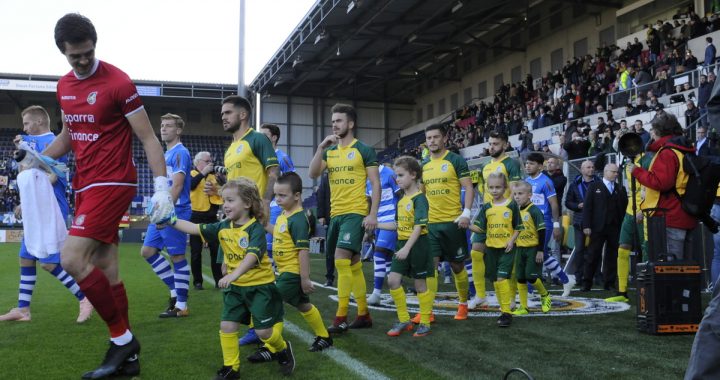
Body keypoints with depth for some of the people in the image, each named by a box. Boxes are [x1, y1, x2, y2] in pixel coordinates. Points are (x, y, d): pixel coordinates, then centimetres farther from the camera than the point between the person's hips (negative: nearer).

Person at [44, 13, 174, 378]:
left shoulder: (118, 82, -11)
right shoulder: (64, 86, 11)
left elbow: (148, 138, -11)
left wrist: (162, 187, -18)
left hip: (112, 183, -8)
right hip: (85, 185, 8)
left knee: (72, 259, -16)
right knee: (105, 269, 8)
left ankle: (122, 338, -2)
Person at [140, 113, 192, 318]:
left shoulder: (180, 153, -11)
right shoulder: (166, 154, 18)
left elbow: (177, 186, -19)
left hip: (175, 212, -10)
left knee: (177, 257, -3)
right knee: (147, 251, 10)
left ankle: (181, 306, 5)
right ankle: (175, 290, 19)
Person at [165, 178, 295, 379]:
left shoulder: (255, 228, -20)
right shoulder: (223, 227, 1)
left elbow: (252, 255, -34)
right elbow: (195, 229, -1)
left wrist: (234, 274, -47)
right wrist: (171, 221, -11)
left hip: (260, 286, -6)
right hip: (235, 287, 6)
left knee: (263, 331, -1)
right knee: (227, 326, 0)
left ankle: (282, 349, 30)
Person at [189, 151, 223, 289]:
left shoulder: (214, 175, 12)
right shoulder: (191, 174, 0)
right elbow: (190, 185, -21)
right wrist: (203, 173, -21)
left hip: (211, 217, 3)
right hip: (196, 217, -3)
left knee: (216, 249, 2)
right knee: (196, 251, 2)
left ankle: (219, 279, 8)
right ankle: (197, 281, 9)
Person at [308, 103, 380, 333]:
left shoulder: (364, 150, -3)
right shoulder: (329, 150, 13)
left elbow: (376, 184, -4)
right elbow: (313, 174, 1)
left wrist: (373, 214, -13)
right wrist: (321, 147, -9)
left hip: (355, 213, -6)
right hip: (336, 214, 6)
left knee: (341, 260, -16)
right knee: (353, 265, 11)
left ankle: (341, 318, -10)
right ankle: (364, 315, 20)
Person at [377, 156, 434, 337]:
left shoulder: (419, 198, -13)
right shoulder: (401, 200, 12)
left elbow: (419, 226, -21)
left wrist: (407, 248, -28)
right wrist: (376, 225, 14)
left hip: (417, 244, -7)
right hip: (402, 243, 7)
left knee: (420, 284, 2)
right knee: (393, 280, 0)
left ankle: (425, 323, 15)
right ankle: (404, 320, 11)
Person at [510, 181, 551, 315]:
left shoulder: (534, 211, -14)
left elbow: (541, 231, -14)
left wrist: (540, 250, -16)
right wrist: (513, 246, 18)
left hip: (533, 248, -7)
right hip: (520, 249, 7)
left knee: (531, 276, -9)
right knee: (520, 278, 6)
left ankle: (545, 296, 19)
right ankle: (523, 307, 14)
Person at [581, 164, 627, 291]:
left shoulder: (621, 189, 15)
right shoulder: (594, 186, 7)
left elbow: (624, 208, 9)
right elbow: (587, 206, 0)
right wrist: (586, 226, -8)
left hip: (615, 228, 3)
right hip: (598, 227, -3)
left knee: (612, 256, 3)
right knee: (593, 255, -1)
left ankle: (609, 283, 11)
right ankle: (587, 282, 4)